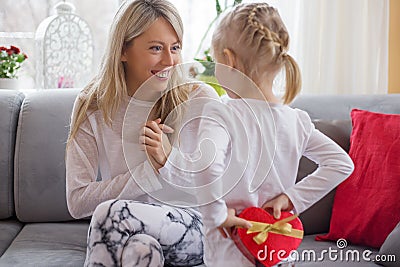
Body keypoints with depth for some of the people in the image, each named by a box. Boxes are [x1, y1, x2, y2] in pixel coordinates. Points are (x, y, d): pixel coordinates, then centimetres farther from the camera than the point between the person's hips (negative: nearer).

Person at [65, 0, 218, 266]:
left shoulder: (200, 99, -3)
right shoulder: (92, 108, 0)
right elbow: (77, 202, -8)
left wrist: (171, 160, -18)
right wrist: (151, 171, -16)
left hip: (192, 233, -1)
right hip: (118, 234, 1)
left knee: (111, 212, -31)